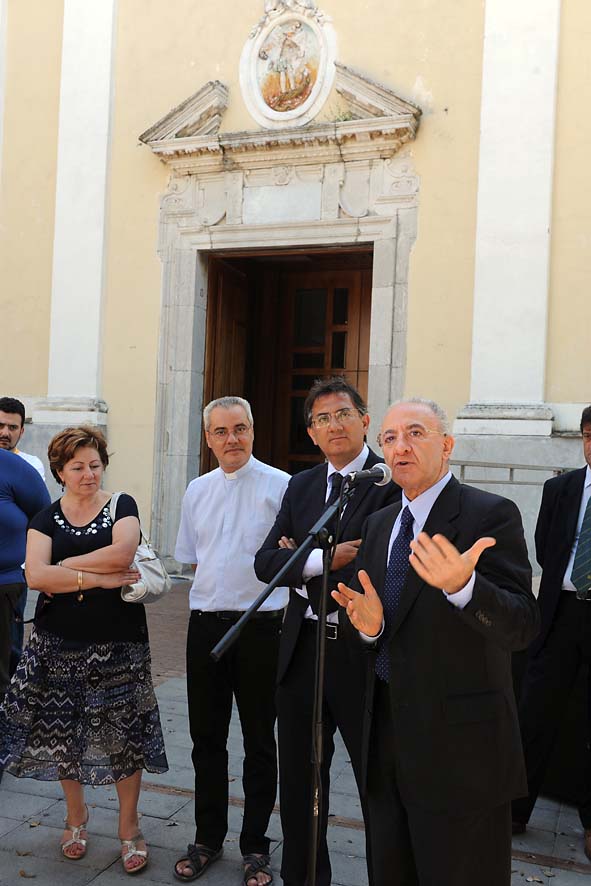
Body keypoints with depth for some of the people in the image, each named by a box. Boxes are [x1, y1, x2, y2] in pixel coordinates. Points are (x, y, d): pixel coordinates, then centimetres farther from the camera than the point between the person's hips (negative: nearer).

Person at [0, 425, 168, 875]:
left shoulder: (122, 506, 0)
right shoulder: (45, 518, 5)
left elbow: (122, 553, -19)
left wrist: (64, 568, -12)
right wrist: (98, 578, -18)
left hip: (118, 643, -2)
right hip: (58, 643, 2)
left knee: (123, 734, 3)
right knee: (64, 731, 11)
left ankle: (129, 826, 21)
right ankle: (76, 814, 35)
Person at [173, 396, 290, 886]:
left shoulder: (281, 485, -7)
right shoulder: (197, 490, 10)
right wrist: (221, 578, 6)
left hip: (260, 625, -4)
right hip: (206, 623, 5)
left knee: (259, 740, 9)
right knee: (206, 736, 14)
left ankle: (255, 846, 25)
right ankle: (208, 838, 32)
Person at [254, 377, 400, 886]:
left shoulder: (392, 480, -11)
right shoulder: (301, 486, 9)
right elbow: (266, 562, 1)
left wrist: (302, 564, -12)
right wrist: (324, 559, -16)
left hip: (363, 653, -6)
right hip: (304, 650, 6)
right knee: (298, 778, 20)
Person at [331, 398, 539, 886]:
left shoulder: (491, 514, -11)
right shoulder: (378, 524, 11)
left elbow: (522, 626, -22)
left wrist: (462, 585, -40)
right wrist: (368, 625, -9)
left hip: (460, 743, -6)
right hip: (387, 738, 7)